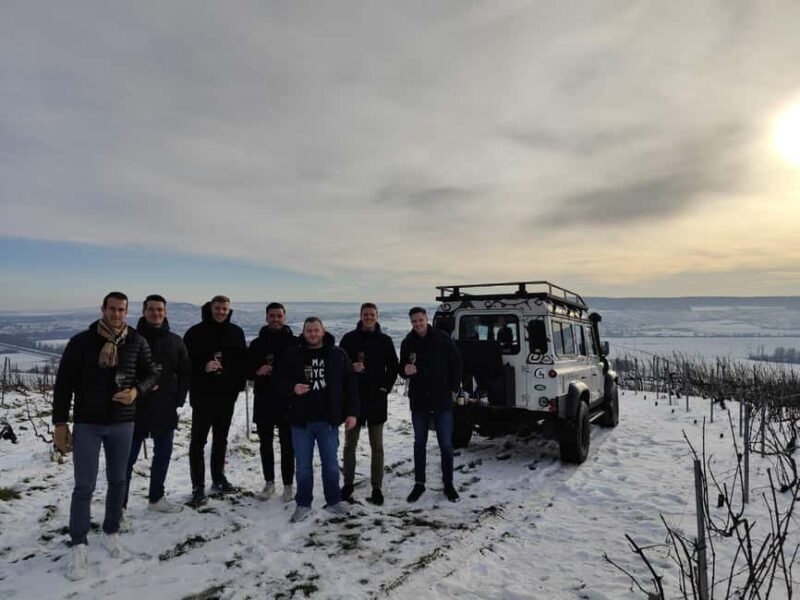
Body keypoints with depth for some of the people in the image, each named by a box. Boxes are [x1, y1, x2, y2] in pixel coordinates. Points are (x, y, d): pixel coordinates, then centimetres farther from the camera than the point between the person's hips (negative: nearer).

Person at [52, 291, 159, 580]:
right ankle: (79, 547, 16)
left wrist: (136, 391, -15)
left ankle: (111, 532, 32)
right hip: (87, 424, -2)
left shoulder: (137, 342, -3)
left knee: (117, 481, 13)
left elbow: (151, 374, 6)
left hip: (122, 423, 2)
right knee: (84, 486, 1)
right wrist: (60, 423, -5)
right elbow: (63, 383, -4)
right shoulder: (81, 342, -7)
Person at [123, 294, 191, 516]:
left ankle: (156, 498, 30)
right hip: (136, 408, -4)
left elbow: (185, 372, 10)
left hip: (166, 409, 4)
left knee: (163, 454, 14)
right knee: (128, 457, 2)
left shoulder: (175, 341, 6)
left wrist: (179, 398, 1)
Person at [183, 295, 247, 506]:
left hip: (227, 395, 4)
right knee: (199, 441, 0)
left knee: (221, 439, 16)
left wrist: (238, 384, 2)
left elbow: (243, 360, 11)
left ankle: (218, 478, 30)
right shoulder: (196, 332, -5)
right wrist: (203, 367, -22)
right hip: (203, 395, -4)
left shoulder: (236, 332, 6)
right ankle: (198, 486, 8)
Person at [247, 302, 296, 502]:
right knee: (265, 444, 13)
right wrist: (257, 371, -11)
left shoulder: (294, 343, -1)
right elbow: (247, 369, 9)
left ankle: (288, 484, 16)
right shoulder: (257, 344, 7)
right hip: (263, 402, 3)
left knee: (287, 444, 4)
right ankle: (269, 482, 27)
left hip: (287, 402, -3)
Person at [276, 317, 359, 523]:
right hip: (301, 420, 0)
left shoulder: (337, 355, -1)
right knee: (303, 465, 10)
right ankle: (303, 504, 25)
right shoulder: (293, 355, -1)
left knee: (331, 463, 12)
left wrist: (351, 412, -3)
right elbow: (280, 381, 4)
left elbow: (350, 384, 1)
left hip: (328, 420, 0)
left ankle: (334, 501, 28)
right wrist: (293, 388, -19)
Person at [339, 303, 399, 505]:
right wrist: (351, 367, -16)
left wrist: (385, 387, -3)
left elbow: (393, 367, 8)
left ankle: (377, 488, 15)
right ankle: (348, 484, 24)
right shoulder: (349, 338, 1)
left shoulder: (385, 340, 4)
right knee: (350, 444, 9)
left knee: (377, 446, 6)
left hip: (376, 399, 0)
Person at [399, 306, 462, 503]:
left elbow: (456, 364, 0)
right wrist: (405, 371, -16)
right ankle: (419, 483, 25)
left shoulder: (443, 339, -7)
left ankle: (448, 484, 22)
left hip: (442, 400, -2)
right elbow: (402, 370, 8)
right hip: (418, 400, 2)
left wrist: (453, 389, -4)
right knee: (419, 443, 12)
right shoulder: (408, 343, 0)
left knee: (446, 444, 6)